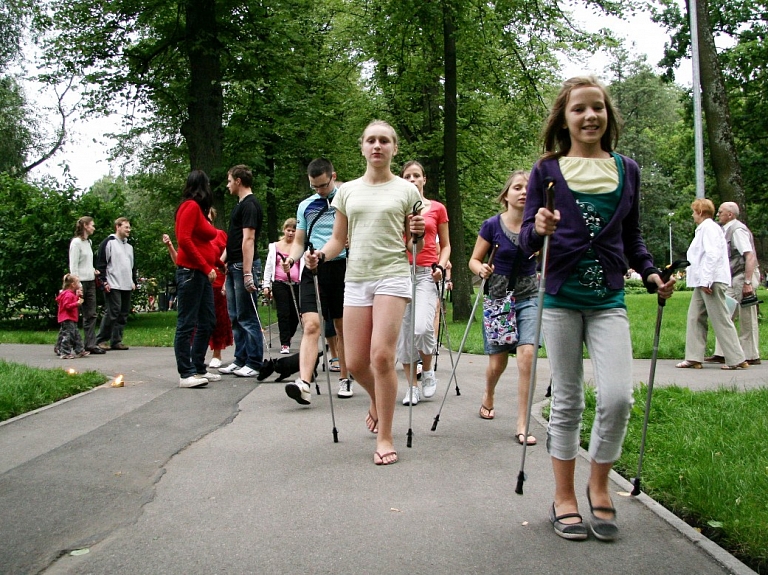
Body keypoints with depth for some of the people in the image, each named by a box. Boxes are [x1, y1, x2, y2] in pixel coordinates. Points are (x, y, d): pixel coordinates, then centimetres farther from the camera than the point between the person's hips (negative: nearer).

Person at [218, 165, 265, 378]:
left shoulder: (250, 205, -12)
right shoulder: (241, 204, 18)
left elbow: (248, 239, -20)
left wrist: (247, 272, -25)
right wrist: (225, 261, 22)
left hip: (244, 267, -10)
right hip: (234, 267, 10)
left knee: (247, 317, -6)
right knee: (236, 317, 13)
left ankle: (254, 363, 0)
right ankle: (240, 360, 20)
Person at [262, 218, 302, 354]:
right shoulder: (275, 246, 10)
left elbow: (305, 265, 10)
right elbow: (268, 266, 11)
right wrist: (266, 285, 5)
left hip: (296, 285, 1)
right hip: (279, 284, -1)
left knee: (295, 314, 2)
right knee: (283, 313, -5)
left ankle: (287, 339, 24)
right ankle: (284, 344, 0)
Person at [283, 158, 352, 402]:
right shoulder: (305, 206, 15)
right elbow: (299, 241, 18)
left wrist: (351, 240, -18)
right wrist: (291, 258, -2)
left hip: (341, 267, -2)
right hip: (312, 270, 2)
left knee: (343, 328, 7)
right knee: (311, 326, -12)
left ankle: (344, 379, 20)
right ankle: (304, 383, -22)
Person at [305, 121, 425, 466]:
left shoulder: (406, 191, 5)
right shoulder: (348, 191, 12)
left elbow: (414, 248, 10)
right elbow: (339, 239, 16)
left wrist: (419, 233, -12)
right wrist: (320, 256, -3)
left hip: (392, 276, -3)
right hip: (356, 280, 4)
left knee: (382, 356, -15)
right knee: (355, 363, 3)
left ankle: (384, 437, -1)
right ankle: (378, 402, 37)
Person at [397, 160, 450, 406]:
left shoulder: (437, 208, 9)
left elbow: (445, 245, 14)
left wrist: (440, 266, -2)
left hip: (426, 273, -2)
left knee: (421, 327, -19)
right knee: (403, 330, 1)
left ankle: (428, 373, 7)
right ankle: (412, 386, 12)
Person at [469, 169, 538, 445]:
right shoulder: (492, 225, -7)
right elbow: (474, 259, 0)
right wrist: (482, 270, -19)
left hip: (528, 298, 1)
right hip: (498, 298, 0)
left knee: (527, 355, -17)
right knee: (497, 362, 5)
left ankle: (522, 425, -8)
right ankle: (488, 397, 41)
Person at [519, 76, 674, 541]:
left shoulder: (627, 170, 10)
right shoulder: (547, 170, 3)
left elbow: (633, 238, 18)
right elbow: (527, 239, 2)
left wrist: (651, 274, 2)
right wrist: (539, 229, -19)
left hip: (609, 300, 2)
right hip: (561, 298, -1)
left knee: (618, 397, -10)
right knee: (567, 401, 5)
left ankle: (599, 486, 15)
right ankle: (565, 497, 20)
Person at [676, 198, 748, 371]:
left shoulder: (709, 227, -9)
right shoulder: (703, 229, 21)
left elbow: (712, 255, -19)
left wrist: (706, 281, -23)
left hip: (711, 282, -10)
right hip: (702, 283, 10)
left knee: (721, 320, -7)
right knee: (695, 318, 6)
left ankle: (737, 359, -3)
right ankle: (694, 358, 6)